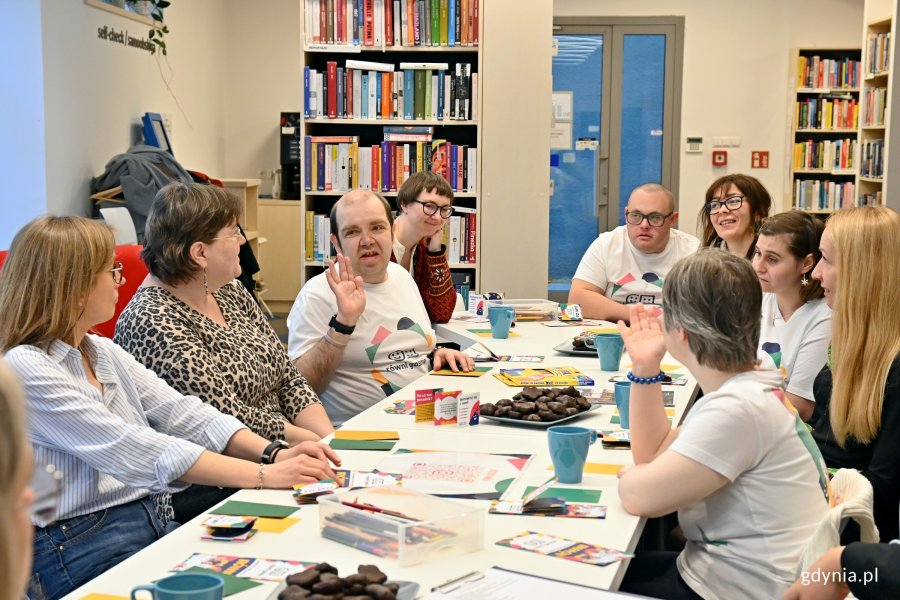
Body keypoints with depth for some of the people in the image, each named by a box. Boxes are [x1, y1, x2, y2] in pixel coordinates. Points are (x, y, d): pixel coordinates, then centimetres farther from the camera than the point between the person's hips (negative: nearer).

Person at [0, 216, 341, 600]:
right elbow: (132, 451, -22)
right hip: (79, 548, -7)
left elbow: (181, 414, 5)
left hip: (157, 521, 7)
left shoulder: (104, 352, 12)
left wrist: (273, 454, -11)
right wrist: (264, 476, -25)